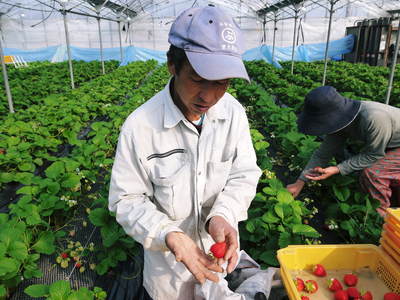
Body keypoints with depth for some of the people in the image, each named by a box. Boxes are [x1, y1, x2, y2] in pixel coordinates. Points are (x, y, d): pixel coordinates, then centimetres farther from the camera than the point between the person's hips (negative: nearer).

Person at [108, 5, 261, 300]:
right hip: (169, 253, -2)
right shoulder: (140, 126, -26)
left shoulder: (234, 112, -15)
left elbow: (244, 174, -9)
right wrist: (169, 235, -32)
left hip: (220, 243, 3)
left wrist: (222, 216, -27)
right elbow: (127, 199, -17)